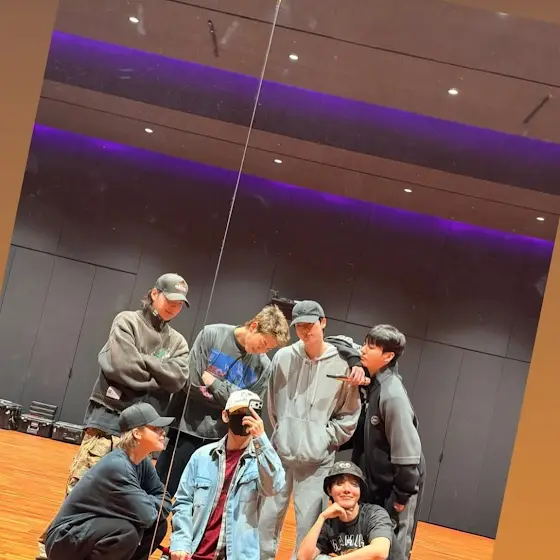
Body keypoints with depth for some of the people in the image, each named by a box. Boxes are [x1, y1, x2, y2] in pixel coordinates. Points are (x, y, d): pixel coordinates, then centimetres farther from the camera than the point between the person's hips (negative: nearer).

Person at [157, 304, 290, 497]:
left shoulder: (263, 366, -2)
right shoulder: (212, 334, -7)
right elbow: (193, 379, -12)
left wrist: (213, 381, -10)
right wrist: (229, 392, -8)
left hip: (220, 439, 2)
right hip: (185, 429, -2)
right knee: (163, 491, 7)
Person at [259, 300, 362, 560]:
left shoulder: (342, 364, -7)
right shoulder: (283, 357, -1)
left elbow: (350, 415, 1)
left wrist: (326, 439, -4)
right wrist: (283, 433, 10)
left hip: (317, 460, -2)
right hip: (280, 453, 2)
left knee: (308, 522, 1)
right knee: (268, 516, 10)